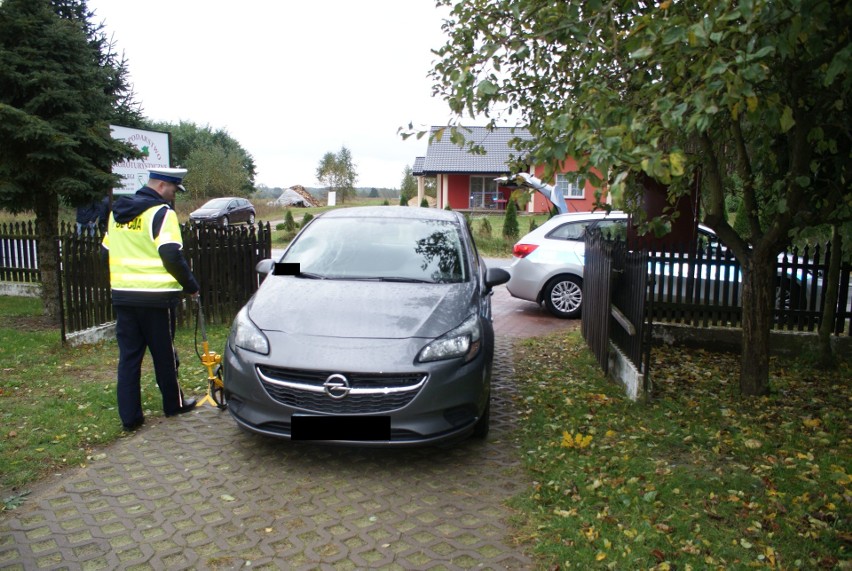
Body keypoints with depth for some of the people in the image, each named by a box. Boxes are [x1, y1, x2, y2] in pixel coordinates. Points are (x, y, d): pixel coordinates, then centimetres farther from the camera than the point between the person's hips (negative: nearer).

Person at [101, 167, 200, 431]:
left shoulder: (117, 213, 14)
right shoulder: (161, 212, -11)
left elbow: (107, 253, 18)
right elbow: (172, 256, -19)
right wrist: (191, 285, -7)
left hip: (122, 295, 6)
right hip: (155, 297, -6)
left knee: (128, 356, 9)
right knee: (164, 354, 8)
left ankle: (129, 416, 11)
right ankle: (174, 404, 23)